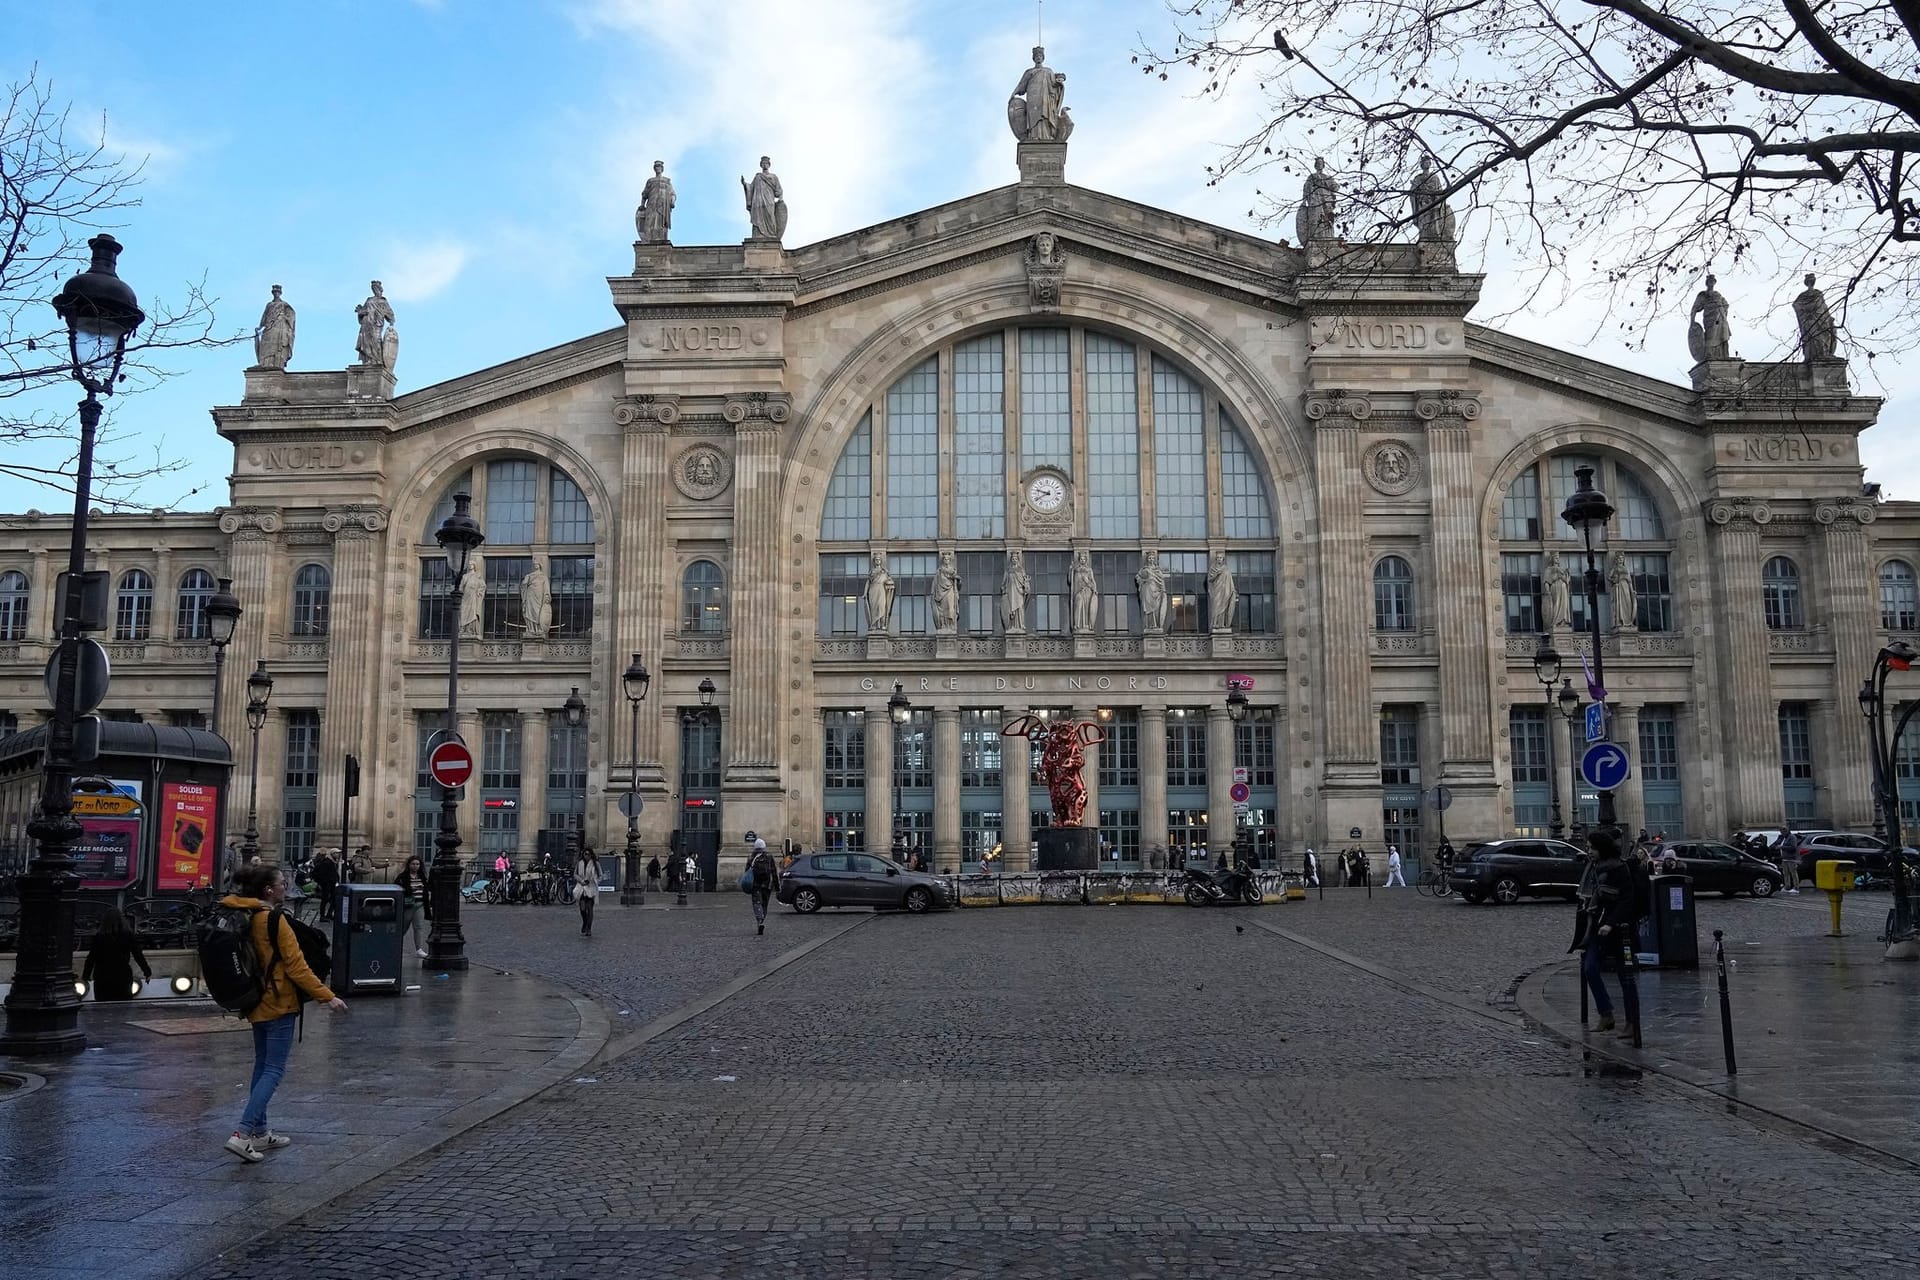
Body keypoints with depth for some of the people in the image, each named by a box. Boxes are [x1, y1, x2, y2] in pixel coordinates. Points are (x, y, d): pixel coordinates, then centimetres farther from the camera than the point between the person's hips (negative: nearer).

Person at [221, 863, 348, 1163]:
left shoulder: (245, 918, 2)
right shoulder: (274, 921, -17)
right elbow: (296, 966, -18)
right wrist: (327, 996, -17)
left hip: (257, 1003, 8)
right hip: (279, 1004, -8)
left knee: (262, 1066, 16)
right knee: (274, 1070, -5)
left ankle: (259, 1132, 21)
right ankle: (243, 1134, -14)